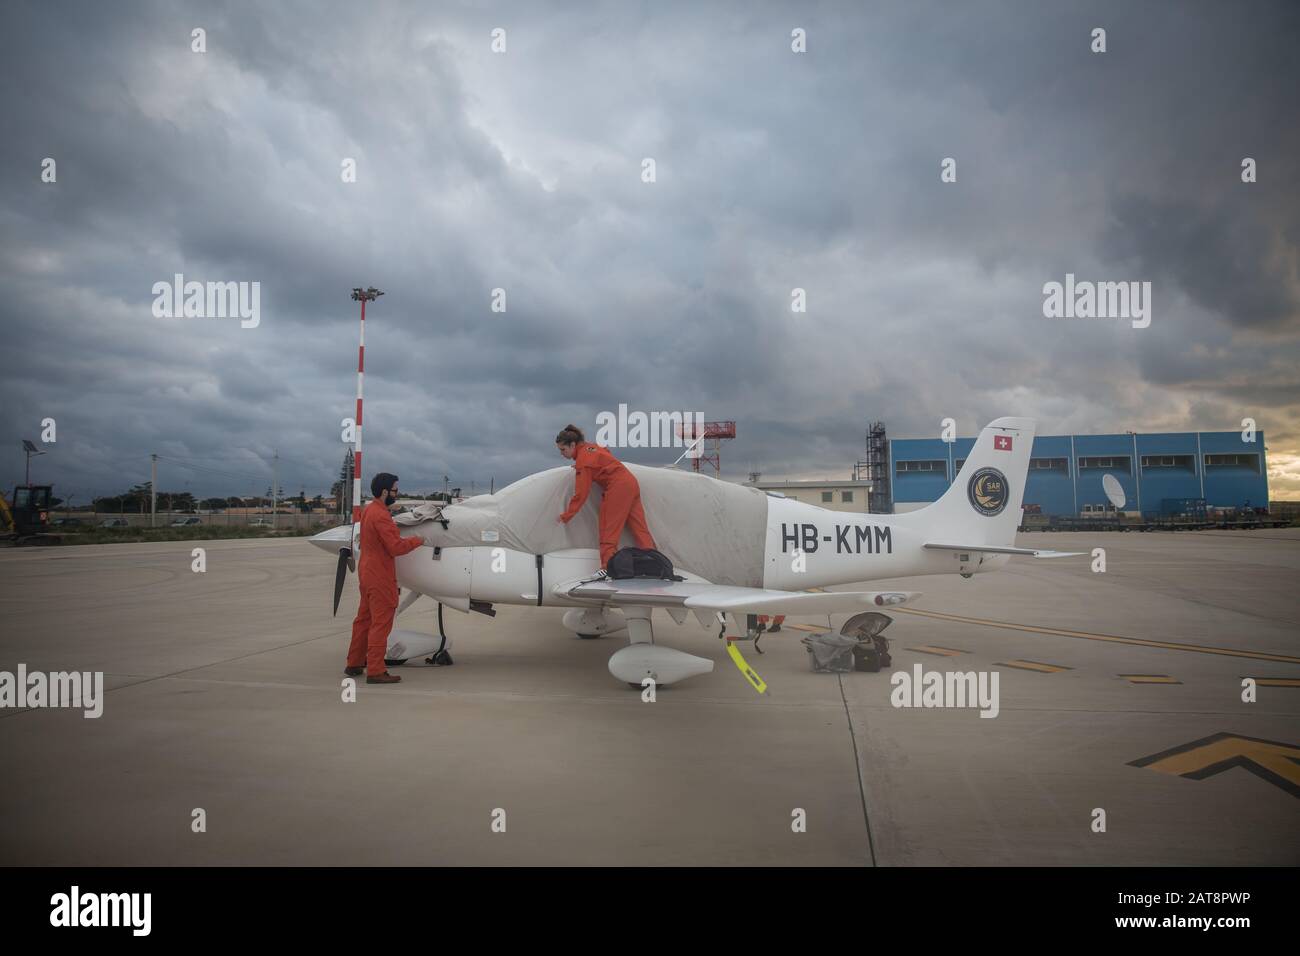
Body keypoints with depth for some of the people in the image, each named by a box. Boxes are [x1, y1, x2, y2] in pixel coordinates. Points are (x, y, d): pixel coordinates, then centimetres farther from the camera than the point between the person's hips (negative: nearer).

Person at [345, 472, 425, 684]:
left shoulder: (368, 510, 10)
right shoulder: (381, 516, -21)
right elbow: (396, 548, -22)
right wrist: (416, 541, -9)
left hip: (367, 572, 10)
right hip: (380, 577, -10)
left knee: (364, 619, 17)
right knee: (381, 623, -4)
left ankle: (354, 664, 26)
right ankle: (375, 671, -1)